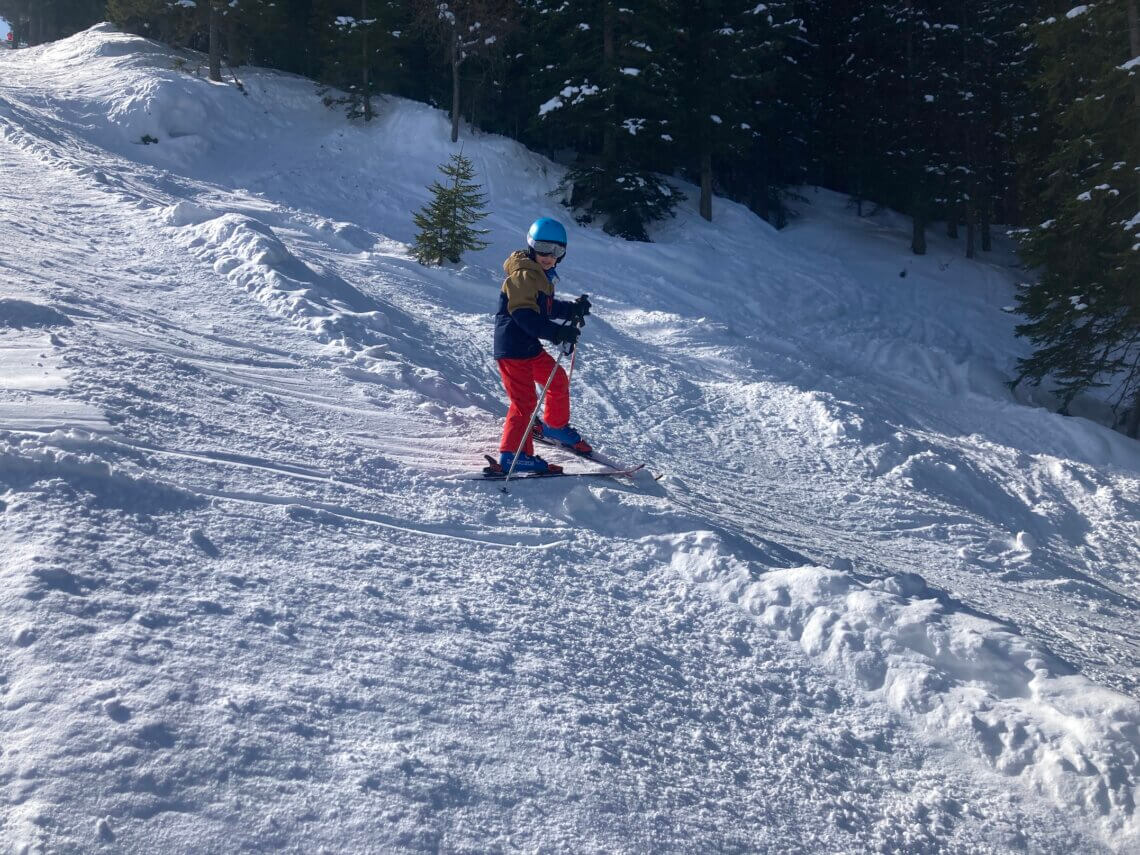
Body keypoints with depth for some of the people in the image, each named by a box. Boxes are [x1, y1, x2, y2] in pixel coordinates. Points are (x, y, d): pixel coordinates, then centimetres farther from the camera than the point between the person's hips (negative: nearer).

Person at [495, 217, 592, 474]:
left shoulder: (542, 275, 14)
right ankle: (513, 455, -4)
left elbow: (547, 308, 22)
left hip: (530, 346, 10)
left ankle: (556, 426, 43)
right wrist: (556, 333, -38)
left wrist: (573, 308, 5)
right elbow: (523, 313, -30)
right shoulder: (524, 274, -18)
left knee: (558, 381, 22)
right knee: (525, 400, -10)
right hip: (512, 348, -10)